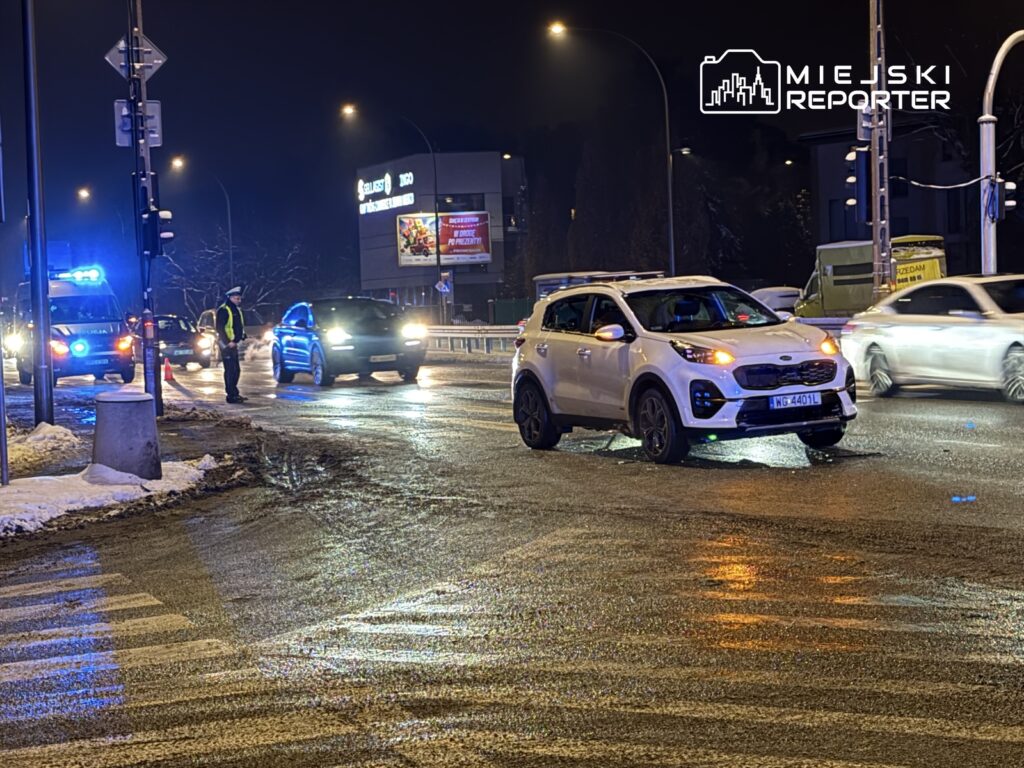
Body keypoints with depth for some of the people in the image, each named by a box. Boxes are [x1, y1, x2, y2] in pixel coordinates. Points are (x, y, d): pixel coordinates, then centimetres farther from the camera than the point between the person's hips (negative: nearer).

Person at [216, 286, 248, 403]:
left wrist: (242, 336, 9)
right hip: (226, 344, -10)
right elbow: (220, 328, -17)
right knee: (230, 370, -9)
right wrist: (228, 342, -20)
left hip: (233, 344, 10)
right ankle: (231, 395, -8)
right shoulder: (223, 310, -13)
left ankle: (234, 393, 22)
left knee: (236, 370, 14)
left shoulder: (237, 309, 16)